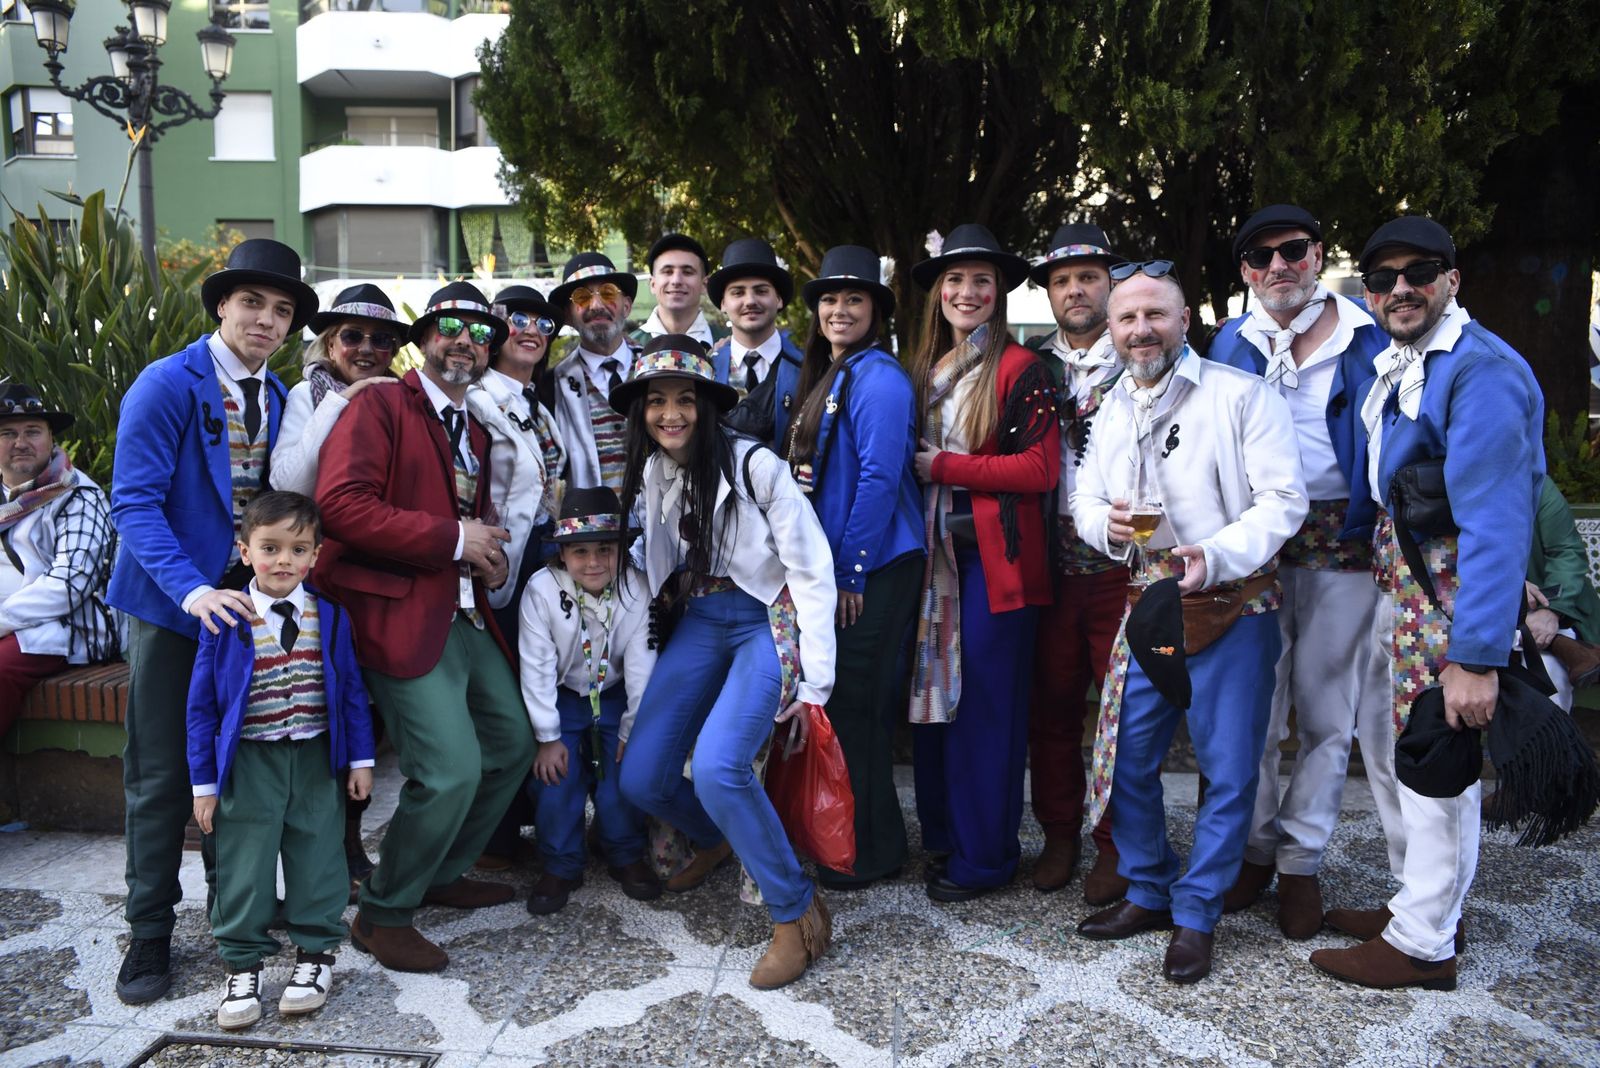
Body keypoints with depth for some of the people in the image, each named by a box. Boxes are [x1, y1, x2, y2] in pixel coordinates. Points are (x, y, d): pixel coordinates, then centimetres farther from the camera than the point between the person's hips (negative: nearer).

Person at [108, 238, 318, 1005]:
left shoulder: (277, 398, 8)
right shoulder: (166, 385, -11)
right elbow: (134, 501, -17)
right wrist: (192, 588, -28)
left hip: (246, 599, 6)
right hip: (172, 603, -5)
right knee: (162, 776, 2)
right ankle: (150, 930, 17)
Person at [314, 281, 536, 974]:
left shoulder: (475, 429, 21)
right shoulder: (381, 406, -7)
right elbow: (340, 504, -20)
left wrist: (493, 556, 5)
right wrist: (453, 538, -18)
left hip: (466, 616, 9)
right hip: (402, 613, -9)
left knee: (513, 741, 15)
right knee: (453, 769, -15)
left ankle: (444, 874, 34)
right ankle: (382, 914, 8)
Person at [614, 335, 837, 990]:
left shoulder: (753, 465, -13)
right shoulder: (647, 474, 5)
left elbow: (811, 570, -13)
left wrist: (814, 683, -15)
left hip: (768, 621, -6)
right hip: (698, 622, 6)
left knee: (716, 767, -27)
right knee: (639, 777, -1)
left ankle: (798, 913, -6)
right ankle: (714, 842, 34)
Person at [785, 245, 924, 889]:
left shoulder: (877, 377, -12)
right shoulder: (826, 377, 16)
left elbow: (880, 478, -19)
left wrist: (850, 572, -17)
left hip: (872, 570, -9)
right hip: (836, 568, 9)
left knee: (856, 707, -1)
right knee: (844, 705, 16)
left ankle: (865, 856, 14)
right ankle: (875, 843, 31)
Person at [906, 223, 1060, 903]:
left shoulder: (1018, 369, -6)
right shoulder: (923, 369, 13)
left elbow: (1041, 468, -13)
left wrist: (944, 467, -11)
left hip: (997, 559, -6)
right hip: (935, 552, 6)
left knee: (987, 706, 0)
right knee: (935, 696, 10)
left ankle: (984, 856, 13)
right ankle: (942, 835, 24)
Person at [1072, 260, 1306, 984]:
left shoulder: (1243, 395, -9)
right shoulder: (1113, 412, 11)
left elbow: (1283, 501, -12)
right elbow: (1084, 499, 15)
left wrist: (1217, 557, -26)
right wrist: (1106, 523, -9)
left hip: (1233, 608, -5)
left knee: (1227, 770, 2)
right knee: (1126, 756, 10)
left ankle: (1195, 914, 18)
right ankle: (1149, 892, 28)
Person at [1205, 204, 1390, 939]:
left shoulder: (1369, 339, 2)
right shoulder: (1232, 343, 8)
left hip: (1341, 541, -1)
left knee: (1327, 713, 6)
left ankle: (1301, 863, 19)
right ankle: (1255, 849, 22)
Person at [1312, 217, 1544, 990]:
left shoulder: (1481, 371, -20)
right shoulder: (1390, 360, 8)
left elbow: (1495, 521, -26)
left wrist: (1477, 655, -28)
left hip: (1453, 586, -9)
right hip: (1396, 577, 10)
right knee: (1388, 745, 19)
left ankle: (1424, 943, 16)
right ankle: (1418, 899, 37)